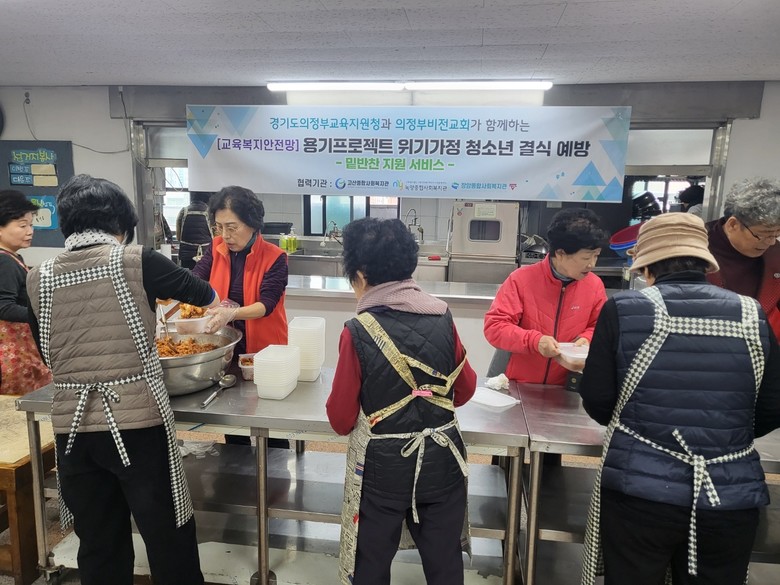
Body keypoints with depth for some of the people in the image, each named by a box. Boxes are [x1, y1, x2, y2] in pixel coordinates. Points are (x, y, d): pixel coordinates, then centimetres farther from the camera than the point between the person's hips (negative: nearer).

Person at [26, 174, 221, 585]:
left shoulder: (38, 278, 4)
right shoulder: (134, 261, -9)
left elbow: (45, 352, 16)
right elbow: (205, 295, 5)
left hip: (72, 425, 5)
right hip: (137, 421, -4)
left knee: (98, 544, 19)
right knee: (167, 539, 11)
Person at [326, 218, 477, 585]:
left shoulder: (358, 331, -18)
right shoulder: (442, 318, -8)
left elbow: (341, 420, -9)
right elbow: (466, 389, 5)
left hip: (382, 465, -3)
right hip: (442, 458, 3)